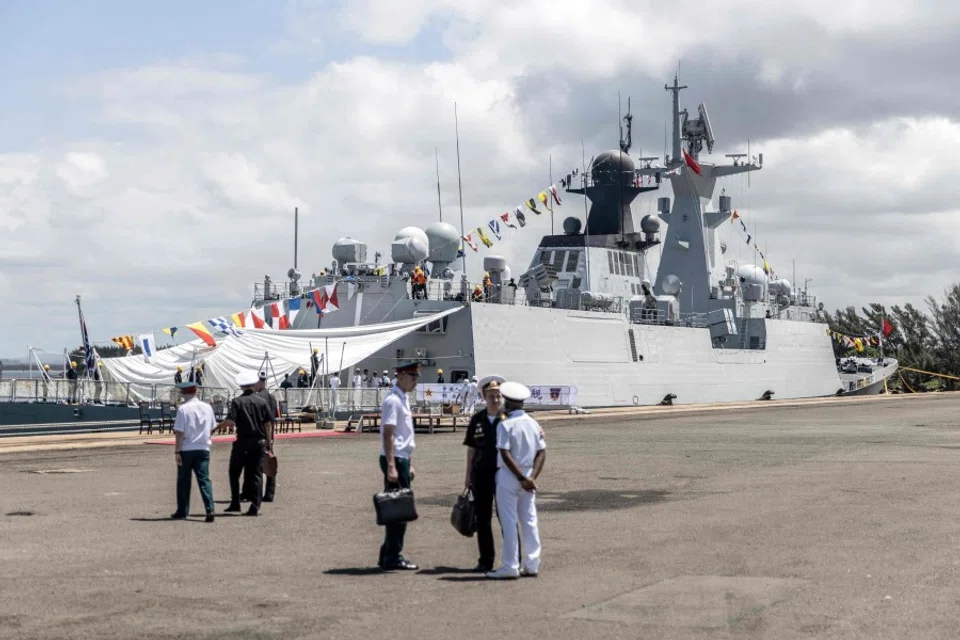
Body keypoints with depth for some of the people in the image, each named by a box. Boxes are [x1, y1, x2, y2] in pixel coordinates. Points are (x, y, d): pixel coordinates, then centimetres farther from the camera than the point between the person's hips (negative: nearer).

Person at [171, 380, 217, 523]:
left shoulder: (183, 408, -12)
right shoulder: (207, 407, 3)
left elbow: (179, 432, -13)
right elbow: (212, 427, 12)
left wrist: (177, 451, -8)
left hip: (186, 449, -3)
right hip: (203, 448, 3)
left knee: (183, 481, 10)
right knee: (204, 479, 1)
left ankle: (182, 512, 18)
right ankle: (209, 510, -13)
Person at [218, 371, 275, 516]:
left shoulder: (237, 401, -6)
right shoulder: (262, 401, 3)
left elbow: (230, 421, -15)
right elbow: (268, 424, 2)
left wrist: (217, 426, 2)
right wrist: (269, 441, 10)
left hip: (242, 442, -2)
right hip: (259, 442, 2)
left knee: (234, 473, 14)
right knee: (256, 474, 5)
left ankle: (235, 503, 14)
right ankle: (255, 507, 0)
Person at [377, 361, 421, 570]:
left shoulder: (403, 398, 16)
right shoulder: (393, 400, -14)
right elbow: (388, 435, -20)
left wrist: (409, 464, 21)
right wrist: (391, 466, -24)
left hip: (402, 459, 10)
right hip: (395, 459, -10)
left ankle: (388, 556, 20)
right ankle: (393, 558, 0)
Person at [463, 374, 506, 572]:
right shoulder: (477, 420, 7)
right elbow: (471, 449, 11)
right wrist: (468, 475, 11)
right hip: (481, 473, 4)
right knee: (482, 518, 9)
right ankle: (486, 560, 20)